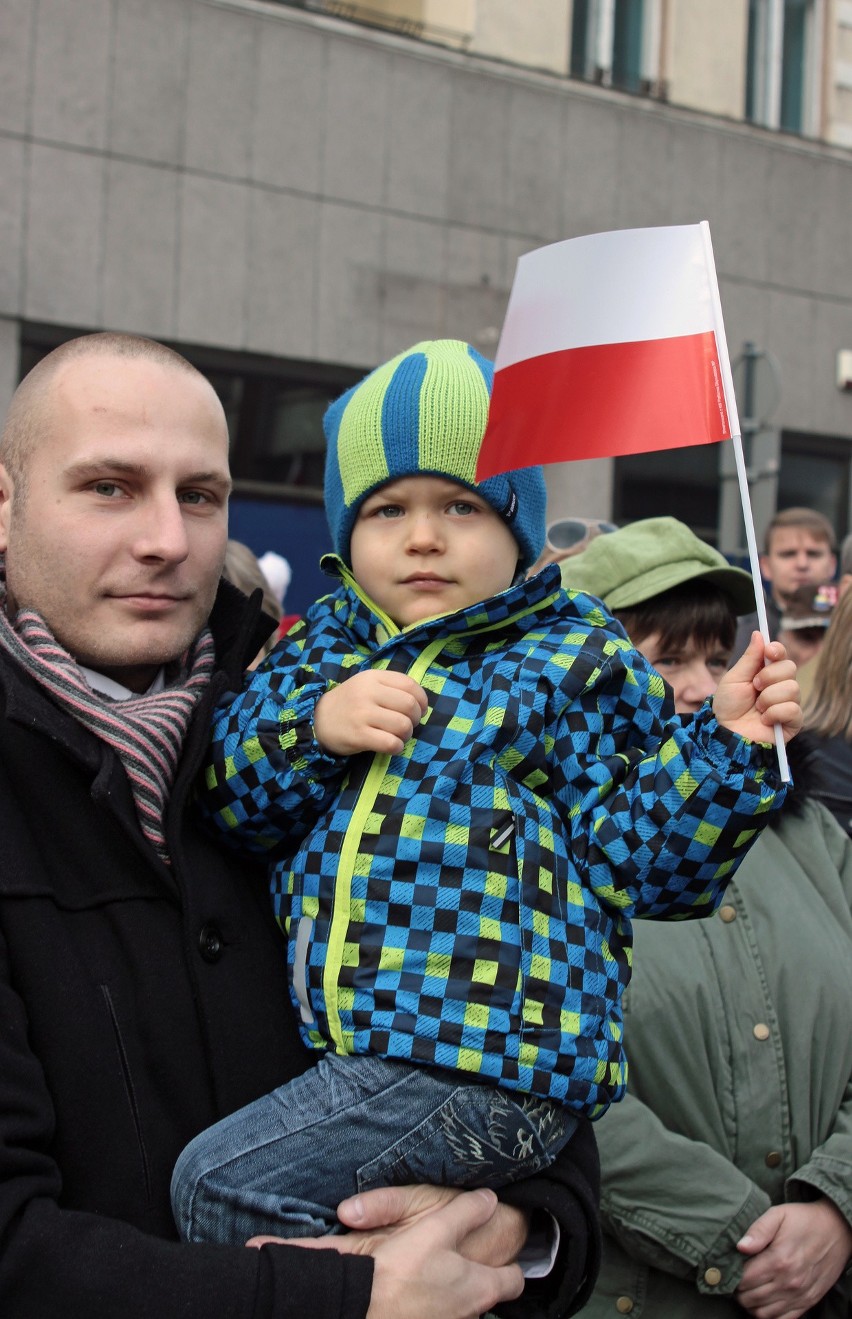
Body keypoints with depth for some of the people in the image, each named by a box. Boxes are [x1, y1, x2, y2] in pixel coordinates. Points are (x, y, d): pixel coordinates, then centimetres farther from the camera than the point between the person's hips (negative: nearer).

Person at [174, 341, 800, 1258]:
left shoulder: (574, 663, 2)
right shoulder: (322, 648, 15)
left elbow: (634, 856, -3)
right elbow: (230, 802, 6)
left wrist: (722, 744, -15)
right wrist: (312, 725, -11)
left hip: (493, 1068, -7)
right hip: (339, 1045, 7)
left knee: (222, 1184, -15)